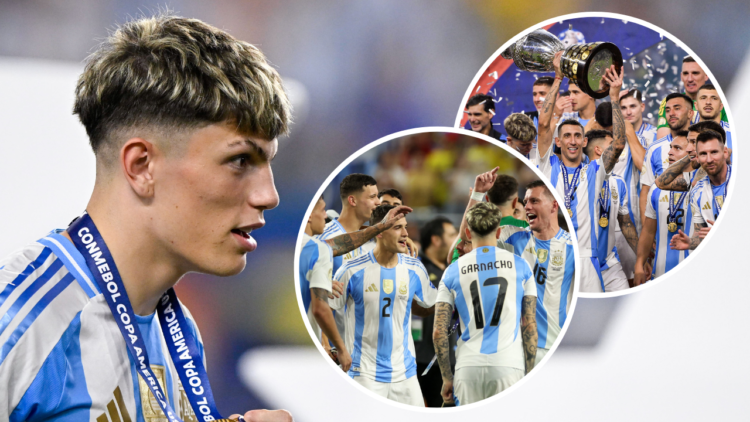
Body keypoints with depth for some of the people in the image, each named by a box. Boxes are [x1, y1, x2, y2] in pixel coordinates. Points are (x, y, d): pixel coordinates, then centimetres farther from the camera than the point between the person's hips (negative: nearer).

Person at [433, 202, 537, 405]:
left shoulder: (453, 271, 7)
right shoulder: (520, 266, 7)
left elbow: (439, 333, 4)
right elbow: (529, 326, 6)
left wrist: (447, 378, 12)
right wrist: (530, 375, 11)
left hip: (468, 367, 1)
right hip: (509, 364, -1)